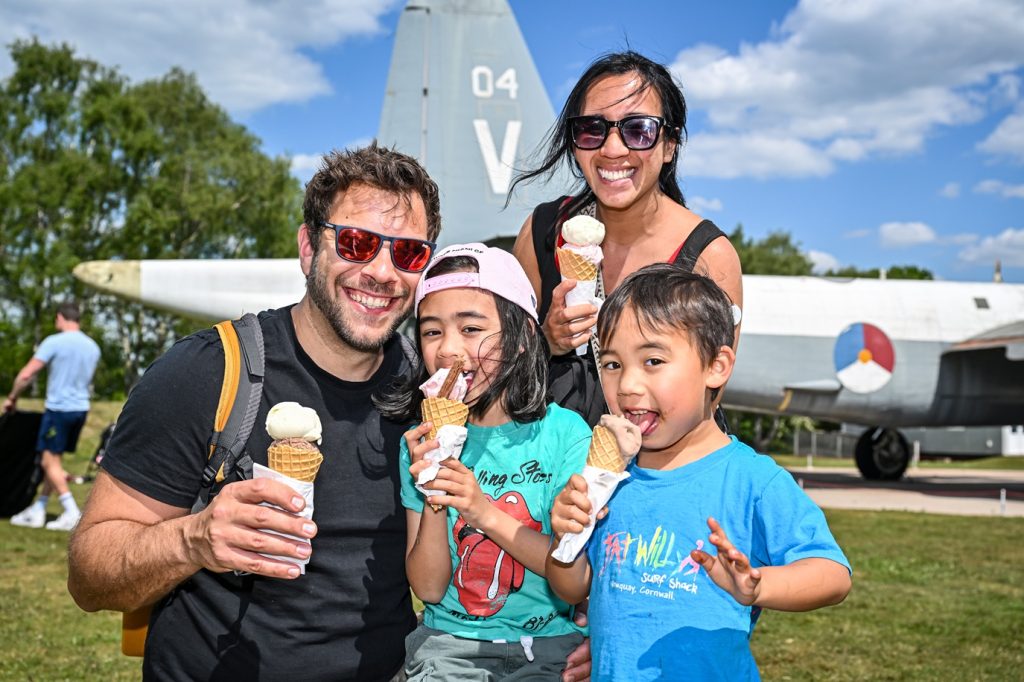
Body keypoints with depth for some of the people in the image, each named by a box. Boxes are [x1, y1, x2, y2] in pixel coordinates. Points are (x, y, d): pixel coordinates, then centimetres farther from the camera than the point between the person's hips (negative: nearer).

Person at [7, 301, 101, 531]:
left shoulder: (54, 342, -11)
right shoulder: (93, 347, 9)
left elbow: (26, 375, -13)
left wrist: (11, 398, 3)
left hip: (59, 409, -7)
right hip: (81, 409, 7)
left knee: (50, 461, 0)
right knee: (53, 460, 14)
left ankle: (72, 513, -5)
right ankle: (37, 510, 18)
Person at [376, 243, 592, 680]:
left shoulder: (563, 433, -8)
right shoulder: (421, 441, 0)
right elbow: (428, 588, 0)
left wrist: (485, 513, -19)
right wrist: (433, 501, -17)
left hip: (550, 644, -1)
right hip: (449, 642, 2)